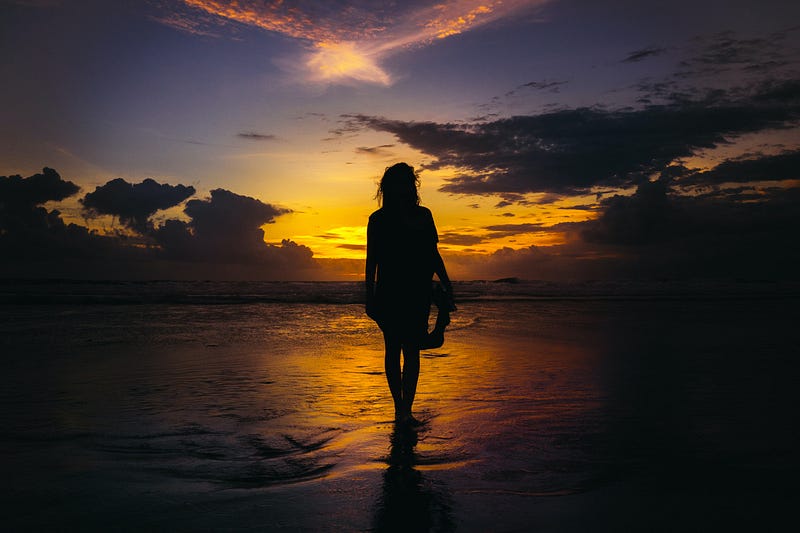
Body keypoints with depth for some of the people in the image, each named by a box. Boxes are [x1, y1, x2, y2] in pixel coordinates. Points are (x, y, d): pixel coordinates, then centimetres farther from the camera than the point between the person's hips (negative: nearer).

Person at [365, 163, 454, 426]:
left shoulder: (423, 215, 9)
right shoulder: (379, 219, 3)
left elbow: (434, 255, 13)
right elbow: (371, 261, 5)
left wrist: (447, 288, 8)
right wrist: (370, 297, 2)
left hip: (417, 294, 1)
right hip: (388, 294, -1)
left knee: (411, 350, -5)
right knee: (393, 350, 5)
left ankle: (405, 409, -4)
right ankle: (400, 407, 17)